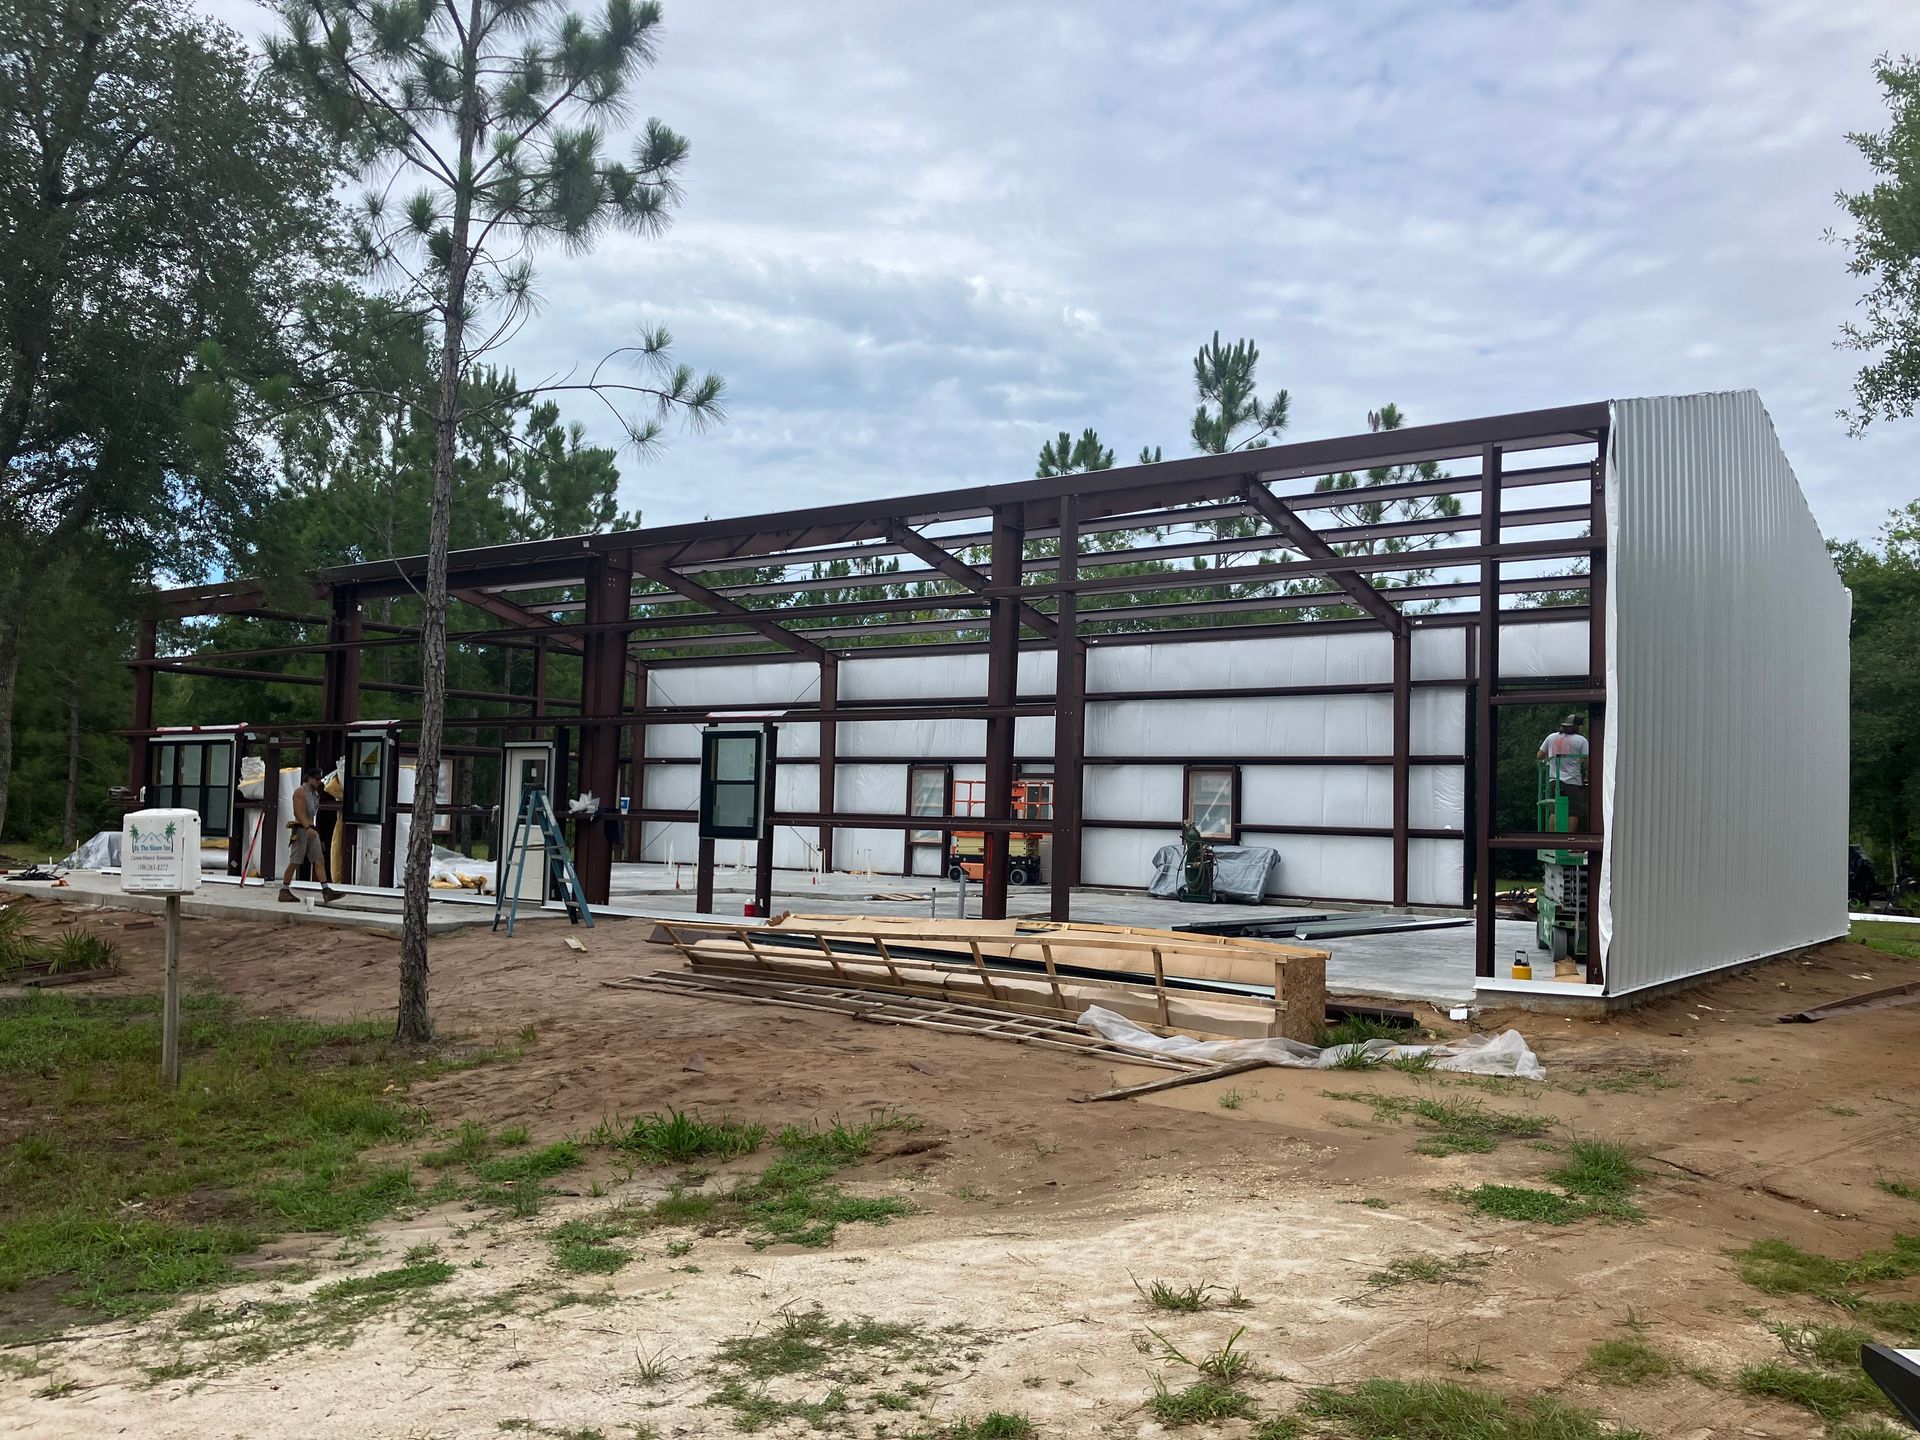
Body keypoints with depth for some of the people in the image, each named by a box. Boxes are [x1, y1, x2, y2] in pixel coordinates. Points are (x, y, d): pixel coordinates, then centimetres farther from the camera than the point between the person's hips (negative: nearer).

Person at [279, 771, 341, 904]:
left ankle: (326, 891, -10)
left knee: (320, 860, -3)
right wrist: (308, 827, -31)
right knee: (295, 862, -3)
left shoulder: (315, 793, 17)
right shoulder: (300, 791, -8)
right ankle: (284, 892, 6)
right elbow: (298, 812, -19)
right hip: (301, 829, -8)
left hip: (311, 830, 8)